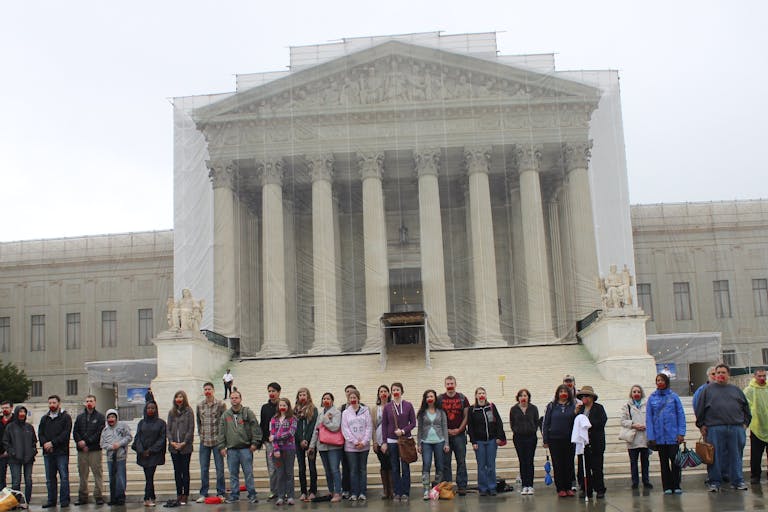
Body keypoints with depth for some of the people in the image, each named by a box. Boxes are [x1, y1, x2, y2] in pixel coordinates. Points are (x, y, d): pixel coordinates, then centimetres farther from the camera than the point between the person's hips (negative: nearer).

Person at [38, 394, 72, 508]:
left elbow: (66, 434, -8)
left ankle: (64, 500, 1)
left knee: (64, 477, -3)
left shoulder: (66, 417, 1)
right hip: (47, 452, 5)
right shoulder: (44, 418, 17)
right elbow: (40, 433, 10)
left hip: (61, 452, -5)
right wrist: (44, 443, -9)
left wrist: (52, 443, -15)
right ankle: (51, 500, 15)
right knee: (50, 478, 8)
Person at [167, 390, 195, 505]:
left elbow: (191, 429, -5)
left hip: (186, 447, -4)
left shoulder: (189, 412, -2)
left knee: (185, 471, 1)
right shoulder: (171, 412, 10)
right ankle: (179, 494, 13)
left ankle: (185, 495, 5)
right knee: (177, 471, 8)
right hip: (174, 447, 4)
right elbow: (168, 428, 7)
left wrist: (184, 442, -12)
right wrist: (171, 441, -7)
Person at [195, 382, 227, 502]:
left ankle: (220, 493, 12)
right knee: (204, 469, 8)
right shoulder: (199, 406, 6)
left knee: (219, 468, 3)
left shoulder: (221, 404, -5)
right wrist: (201, 435, 8)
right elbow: (198, 422, 16)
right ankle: (203, 494, 16)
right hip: (204, 442, 3)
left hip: (217, 440, -3)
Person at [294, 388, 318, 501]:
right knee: (301, 468, 3)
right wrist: (301, 440, -9)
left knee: (312, 466, -1)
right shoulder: (295, 410, 9)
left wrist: (307, 440, -12)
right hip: (299, 443, 2)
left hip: (310, 442, -2)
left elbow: (313, 426, -5)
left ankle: (313, 491, 4)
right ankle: (303, 492, 8)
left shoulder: (313, 409, 3)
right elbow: (295, 427, 2)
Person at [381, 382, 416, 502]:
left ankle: (405, 493, 9)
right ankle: (397, 493, 12)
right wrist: (384, 442, 0)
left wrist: (403, 431, -15)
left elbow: (413, 422, 1)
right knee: (395, 468, 5)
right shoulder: (387, 407, 3)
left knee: (405, 467, 2)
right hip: (392, 441, 1)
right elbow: (384, 425, 4)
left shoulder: (408, 405, 0)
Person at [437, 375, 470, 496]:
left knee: (461, 461, 1)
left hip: (459, 434, 0)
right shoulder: (439, 399, 4)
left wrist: (459, 429, -6)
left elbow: (466, 416, 5)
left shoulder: (462, 399, 5)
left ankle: (462, 486, 6)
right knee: (445, 462, 2)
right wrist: (446, 430, -5)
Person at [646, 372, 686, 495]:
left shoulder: (674, 396, 0)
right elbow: (649, 418, 3)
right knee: (664, 462, 8)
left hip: (673, 435, -2)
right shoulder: (652, 398, 4)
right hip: (659, 436, 2)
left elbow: (681, 415, -1)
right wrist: (651, 436, -3)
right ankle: (667, 487, 14)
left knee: (675, 460, -2)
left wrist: (681, 433, -9)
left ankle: (676, 486, 8)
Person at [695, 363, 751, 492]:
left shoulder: (736, 390, 16)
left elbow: (746, 407, 19)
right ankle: (714, 482, 6)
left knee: (736, 455, 5)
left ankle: (737, 481, 13)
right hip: (714, 429, -2)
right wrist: (701, 425, 1)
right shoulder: (708, 390, 9)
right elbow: (700, 409, 7)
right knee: (713, 456, -1)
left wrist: (745, 422, 10)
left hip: (736, 429, 2)